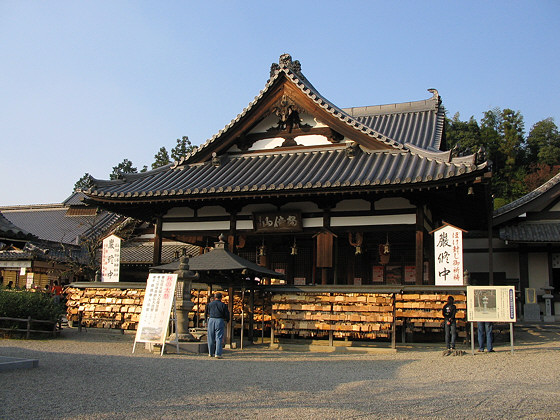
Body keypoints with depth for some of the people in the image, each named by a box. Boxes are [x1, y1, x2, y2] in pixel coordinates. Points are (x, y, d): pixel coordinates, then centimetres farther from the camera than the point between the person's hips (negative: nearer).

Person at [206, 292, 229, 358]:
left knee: (211, 338, 11)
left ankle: (211, 353, 20)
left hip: (211, 320, 2)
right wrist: (227, 320, 19)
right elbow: (227, 314, 1)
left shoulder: (210, 304, 8)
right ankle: (217, 354, -9)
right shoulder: (223, 305, 1)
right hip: (220, 321, -2)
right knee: (219, 338, -2)